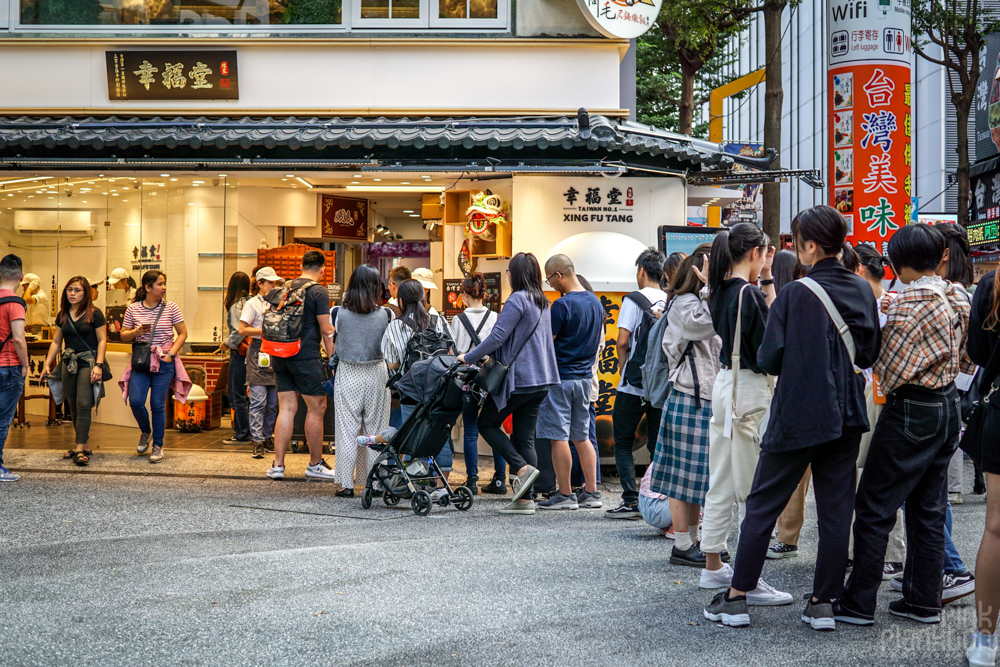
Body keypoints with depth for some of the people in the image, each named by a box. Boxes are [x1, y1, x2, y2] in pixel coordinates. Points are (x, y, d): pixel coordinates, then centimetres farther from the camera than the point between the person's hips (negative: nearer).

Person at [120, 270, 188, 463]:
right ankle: (145, 432, 21)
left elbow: (183, 333, 5)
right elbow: (124, 336, 9)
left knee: (158, 405, -2)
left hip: (164, 362, -1)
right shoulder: (133, 309, 3)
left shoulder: (170, 307, 0)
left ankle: (158, 445, 14)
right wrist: (137, 332, -12)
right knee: (136, 401, -10)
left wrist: (171, 354, -6)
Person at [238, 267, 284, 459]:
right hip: (258, 352, -6)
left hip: (275, 353, 6)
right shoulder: (252, 304, -1)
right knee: (258, 400, -9)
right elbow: (242, 329, -8)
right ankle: (257, 441, -9)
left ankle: (268, 438, 16)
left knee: (273, 402, 6)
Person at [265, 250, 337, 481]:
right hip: (306, 356, -7)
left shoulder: (284, 289, 11)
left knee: (286, 408, 9)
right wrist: (333, 359, -3)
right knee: (317, 408, 4)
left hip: (280, 356, 7)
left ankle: (278, 464, 7)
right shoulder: (318, 292, -8)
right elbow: (326, 330, -9)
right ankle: (315, 464, 10)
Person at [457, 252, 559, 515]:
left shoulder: (517, 300, -13)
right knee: (524, 436, 8)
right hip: (540, 381, 8)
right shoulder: (543, 303, 15)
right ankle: (525, 499, 4)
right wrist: (488, 356, 24)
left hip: (518, 378, -8)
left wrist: (470, 357, -7)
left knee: (487, 424, 7)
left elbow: (498, 335, -18)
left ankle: (523, 468, -8)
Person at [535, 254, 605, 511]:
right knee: (582, 437, 12)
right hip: (585, 376, 8)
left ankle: (565, 495, 1)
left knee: (559, 437, -2)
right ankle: (591, 493, 12)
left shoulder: (562, 305, -16)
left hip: (560, 377, -8)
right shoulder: (595, 302, 10)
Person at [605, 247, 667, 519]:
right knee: (658, 445, 11)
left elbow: (622, 342, -14)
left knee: (623, 443, 4)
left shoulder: (633, 300, -8)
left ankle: (630, 501, -4)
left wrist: (623, 367, 3)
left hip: (633, 385, -4)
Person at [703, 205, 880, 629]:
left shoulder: (795, 294, -14)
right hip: (846, 416, 5)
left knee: (762, 505, 5)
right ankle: (823, 602, 12)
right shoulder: (862, 292, 2)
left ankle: (737, 597, 9)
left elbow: (769, 360, -13)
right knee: (835, 510, 9)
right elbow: (870, 355, 12)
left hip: (798, 416, -5)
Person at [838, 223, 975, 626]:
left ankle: (859, 604, 2)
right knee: (929, 510, 14)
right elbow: (967, 361, 14)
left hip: (910, 411, -8)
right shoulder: (957, 299, 6)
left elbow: (889, 370, -11)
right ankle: (924, 601, 19)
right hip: (948, 407, 8)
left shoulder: (908, 303, -17)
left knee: (874, 508, -1)